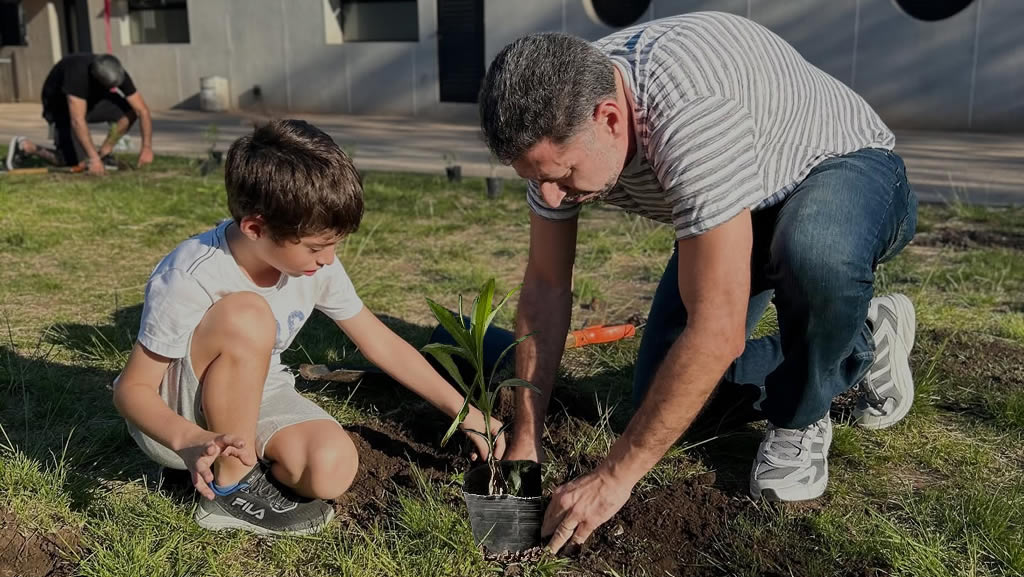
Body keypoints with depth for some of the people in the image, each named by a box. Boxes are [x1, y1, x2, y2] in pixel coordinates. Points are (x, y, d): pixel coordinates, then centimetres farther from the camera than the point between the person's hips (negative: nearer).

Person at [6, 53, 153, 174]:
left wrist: (147, 147, -31)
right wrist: (93, 158, -47)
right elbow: (77, 121, -44)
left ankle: (104, 153, -4)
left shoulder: (117, 73, -24)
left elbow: (142, 110, -22)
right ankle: (25, 147, 4)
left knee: (130, 110, -20)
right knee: (80, 163, -16)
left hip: (92, 99, 5)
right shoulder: (77, 74, -40)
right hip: (61, 106, -5)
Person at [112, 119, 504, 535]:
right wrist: (190, 440, -43)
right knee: (245, 316, -34)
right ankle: (230, 485, -17)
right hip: (173, 418, -4)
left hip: (253, 398, 4)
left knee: (332, 469, -27)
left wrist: (464, 411, -5)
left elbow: (380, 343, -3)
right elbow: (132, 388, -22)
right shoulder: (189, 280, -29)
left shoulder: (315, 264, -13)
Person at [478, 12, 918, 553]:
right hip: (744, 209, 7)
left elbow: (718, 328, -42)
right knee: (659, 397, 0)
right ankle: (858, 346, 19)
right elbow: (546, 285, -10)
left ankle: (798, 421, -10)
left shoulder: (691, 110, -42)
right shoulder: (561, 121, -19)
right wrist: (524, 444, -12)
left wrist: (615, 475, -35)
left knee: (815, 252, -43)